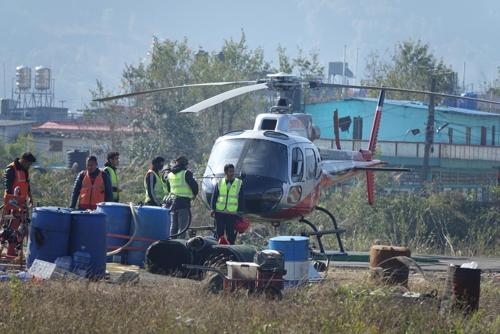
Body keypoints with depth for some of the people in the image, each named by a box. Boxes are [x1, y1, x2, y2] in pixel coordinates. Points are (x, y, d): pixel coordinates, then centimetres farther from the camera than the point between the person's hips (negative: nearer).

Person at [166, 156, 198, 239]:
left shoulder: (170, 175, 14)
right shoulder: (186, 173, -8)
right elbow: (194, 185, -9)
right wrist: (194, 194, 10)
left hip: (172, 203, 6)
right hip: (184, 203, -6)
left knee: (173, 226, 13)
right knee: (182, 226, -7)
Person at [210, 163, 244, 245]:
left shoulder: (239, 183, 4)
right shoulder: (220, 183, 6)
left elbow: (242, 198, 6)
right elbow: (214, 196, 8)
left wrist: (241, 211, 1)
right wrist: (212, 208, 1)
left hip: (232, 213, -1)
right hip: (219, 212, 1)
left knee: (231, 233, -1)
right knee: (219, 232, 6)